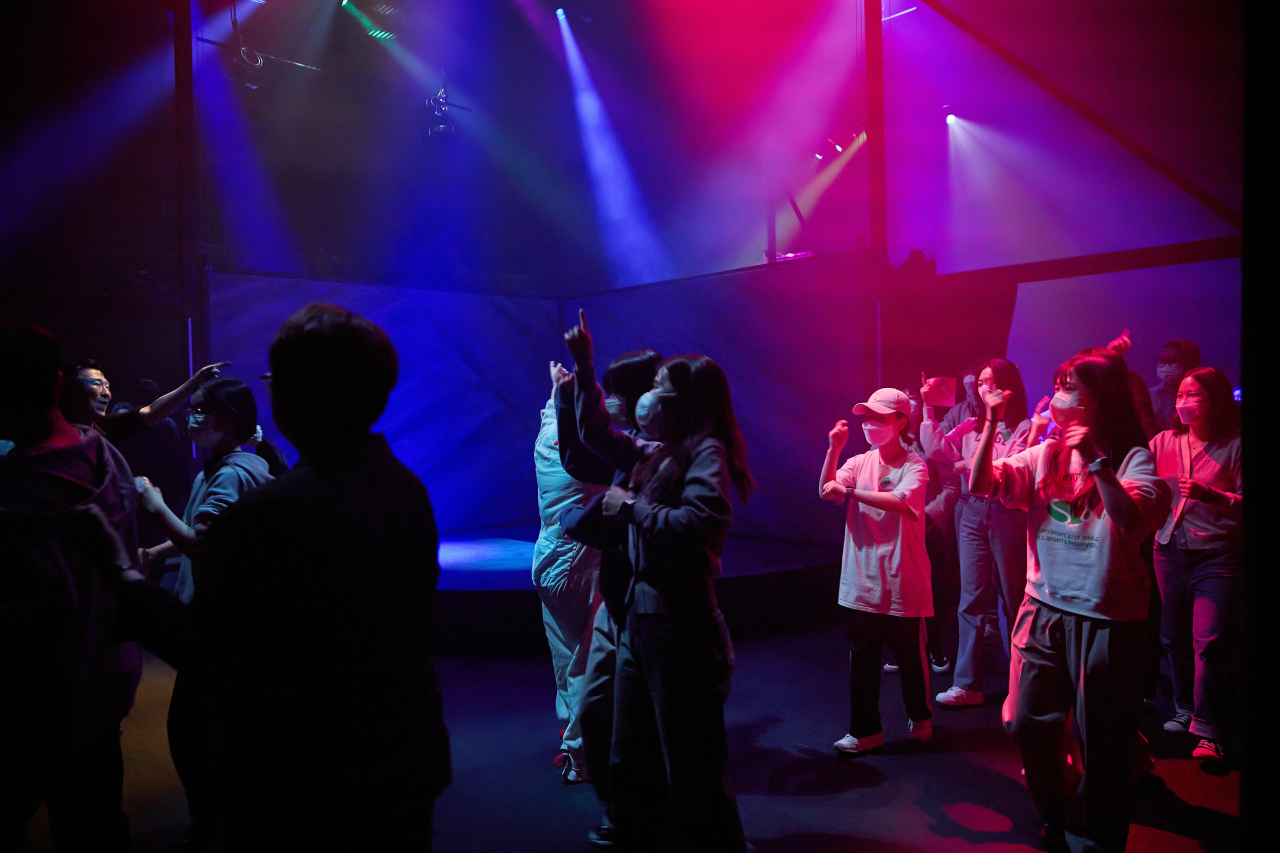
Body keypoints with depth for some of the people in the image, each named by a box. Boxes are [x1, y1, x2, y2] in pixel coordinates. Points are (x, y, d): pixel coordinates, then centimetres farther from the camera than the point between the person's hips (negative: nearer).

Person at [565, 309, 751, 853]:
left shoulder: (707, 451, -11)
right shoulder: (654, 453, 11)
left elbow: (698, 525, -27)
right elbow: (596, 434, 25)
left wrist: (632, 507, -14)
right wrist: (584, 368, 20)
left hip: (680, 624, -8)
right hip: (638, 616, 9)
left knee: (693, 771, 2)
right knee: (630, 763, 19)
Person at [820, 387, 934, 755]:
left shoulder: (914, 466, -7)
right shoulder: (860, 463, 6)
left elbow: (900, 501, -25)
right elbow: (826, 490, -8)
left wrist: (849, 491, -26)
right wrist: (834, 448, -18)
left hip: (902, 581, -4)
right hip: (862, 581, 4)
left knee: (910, 654, 11)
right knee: (861, 658, 9)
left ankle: (920, 717, 36)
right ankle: (865, 730, 22)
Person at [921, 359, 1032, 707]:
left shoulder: (1023, 427, -4)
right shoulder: (971, 427, 12)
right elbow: (937, 449, 2)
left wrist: (970, 464, -14)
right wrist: (928, 409, 0)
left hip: (1007, 515, -4)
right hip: (973, 513, 4)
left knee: (1012, 599, 7)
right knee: (971, 599, 3)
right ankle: (967, 684, 7)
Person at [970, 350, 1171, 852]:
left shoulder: (1132, 457, -9)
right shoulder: (1044, 455, 5)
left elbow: (1132, 521, -26)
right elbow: (981, 484, -5)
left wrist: (1094, 459, -25)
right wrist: (993, 421, -11)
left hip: (1106, 617, -5)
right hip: (1044, 609, 5)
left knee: (1100, 741, 8)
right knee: (1028, 724, 14)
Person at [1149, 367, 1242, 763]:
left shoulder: (1234, 445, -5)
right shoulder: (1164, 442, 8)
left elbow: (1244, 503, -9)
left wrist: (1210, 495, -23)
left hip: (1218, 555, -4)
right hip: (1171, 549, 5)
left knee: (1209, 642, -9)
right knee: (1174, 637, 12)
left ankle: (1208, 731, 0)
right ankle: (1185, 709, 30)